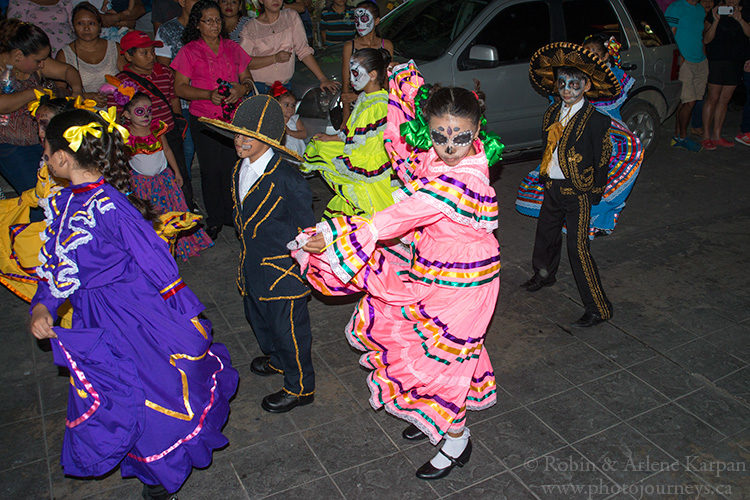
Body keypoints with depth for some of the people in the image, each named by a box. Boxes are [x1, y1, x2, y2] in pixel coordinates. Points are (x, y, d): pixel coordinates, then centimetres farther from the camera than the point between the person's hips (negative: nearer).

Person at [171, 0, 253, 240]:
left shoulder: (233, 48, 13)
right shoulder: (189, 52, 2)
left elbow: (247, 79, 17)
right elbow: (180, 87, -2)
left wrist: (242, 88, -8)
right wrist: (209, 94, -17)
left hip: (234, 116, 2)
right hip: (204, 119, -2)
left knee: (232, 167, -1)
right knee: (211, 169, 0)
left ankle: (232, 215, 17)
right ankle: (214, 219, 15)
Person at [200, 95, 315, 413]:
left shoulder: (287, 179, -26)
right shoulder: (239, 169, 1)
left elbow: (304, 229, -18)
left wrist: (303, 269, -14)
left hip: (283, 268, -8)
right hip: (252, 265, 9)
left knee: (288, 328, 6)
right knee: (257, 316, 26)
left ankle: (300, 388, 28)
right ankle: (276, 359, 54)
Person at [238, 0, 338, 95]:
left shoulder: (291, 16, 3)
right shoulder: (250, 27, -2)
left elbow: (303, 50, 0)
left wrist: (323, 78, -8)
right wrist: (275, 58, -17)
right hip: (257, 87, -2)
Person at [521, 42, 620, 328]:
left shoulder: (596, 121, -14)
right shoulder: (552, 113, 5)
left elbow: (602, 162, -9)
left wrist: (594, 197, -6)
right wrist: (545, 179, 16)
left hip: (577, 192, -7)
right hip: (551, 188, 7)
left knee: (578, 249, -7)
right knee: (546, 234, 23)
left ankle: (598, 308, 3)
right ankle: (544, 275, 53)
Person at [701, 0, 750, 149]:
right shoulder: (715, 13, 0)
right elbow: (706, 40, -8)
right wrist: (716, 21, -20)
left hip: (737, 62, 4)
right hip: (716, 60, -4)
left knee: (724, 100, 6)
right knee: (713, 98, -5)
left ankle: (717, 136, 12)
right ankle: (706, 136, 2)